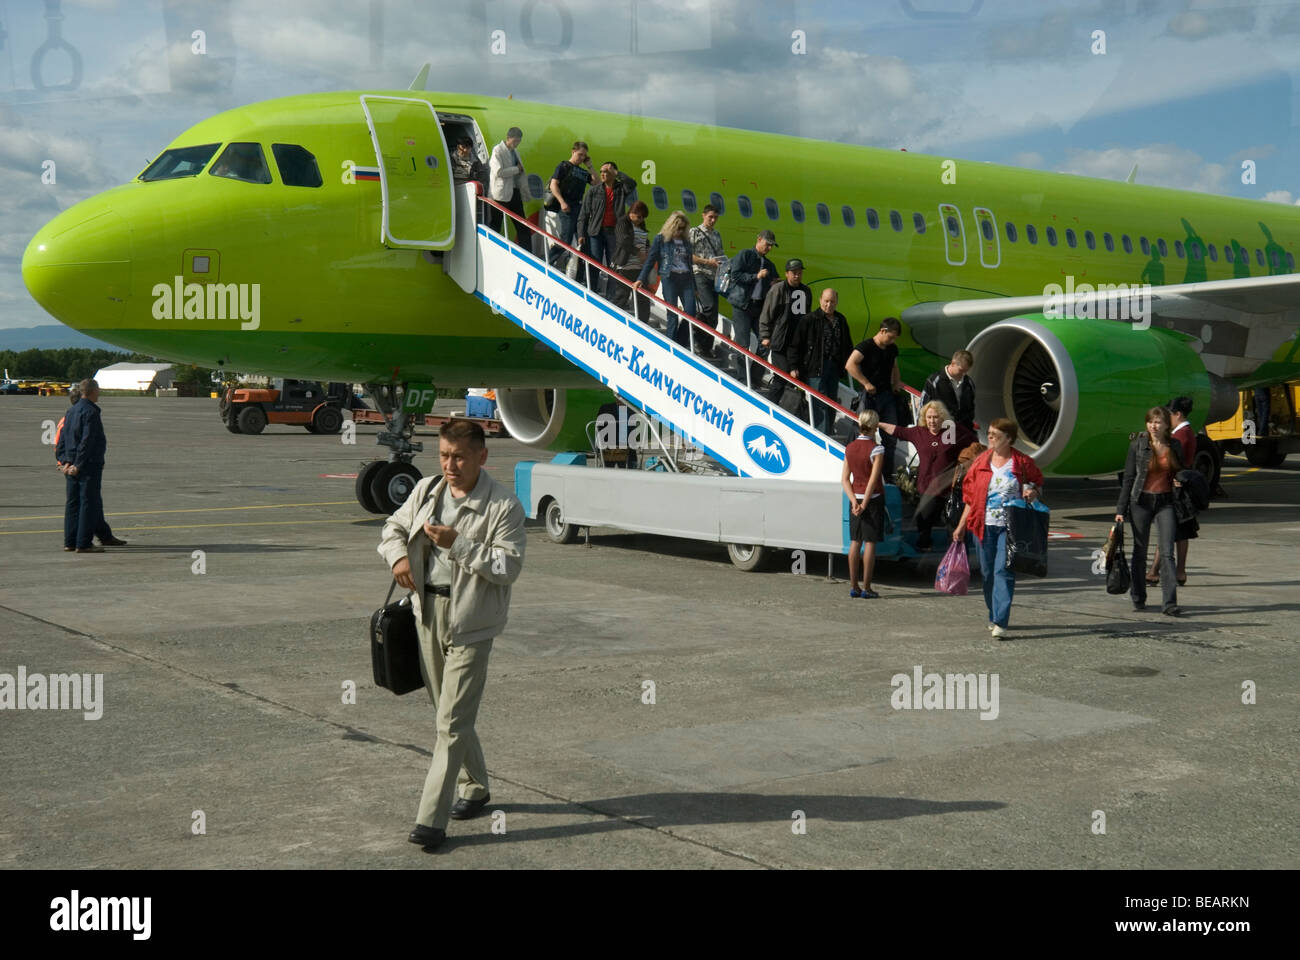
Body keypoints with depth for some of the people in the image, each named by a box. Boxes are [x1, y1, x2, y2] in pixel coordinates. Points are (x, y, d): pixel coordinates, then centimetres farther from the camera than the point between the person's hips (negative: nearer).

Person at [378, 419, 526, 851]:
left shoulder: (503, 506, -12)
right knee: (447, 711, 18)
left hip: (470, 621, -6)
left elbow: (509, 566, -17)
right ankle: (475, 787, 38)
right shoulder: (426, 491, 6)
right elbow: (394, 527, 20)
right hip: (429, 611, 7)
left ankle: (431, 819, -6)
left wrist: (458, 544, -24)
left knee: (453, 721, -8)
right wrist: (397, 555, -3)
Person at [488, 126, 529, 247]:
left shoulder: (515, 151, 17)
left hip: (514, 192, 7)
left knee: (522, 226, 3)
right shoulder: (498, 150, -7)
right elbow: (498, 172, -19)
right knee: (495, 225, 0)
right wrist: (516, 169, -12)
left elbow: (521, 173, 24)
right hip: (501, 194, -7)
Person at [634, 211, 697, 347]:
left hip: (686, 279, 4)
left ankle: (680, 344, 10)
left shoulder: (686, 240, 14)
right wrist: (641, 279, -7)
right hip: (669, 279, -4)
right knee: (673, 314, -4)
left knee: (691, 312, -4)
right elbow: (650, 259, 2)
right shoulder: (661, 239, 2)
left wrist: (694, 287, 19)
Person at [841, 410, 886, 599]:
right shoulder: (876, 449, -13)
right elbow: (873, 480, -17)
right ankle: (866, 588, -1)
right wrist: (864, 504, -14)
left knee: (855, 541, 10)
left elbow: (845, 479, 1)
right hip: (873, 498, -5)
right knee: (870, 542, -2)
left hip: (856, 498, 5)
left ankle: (853, 586, 12)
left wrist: (854, 501, -5)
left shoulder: (849, 448, 4)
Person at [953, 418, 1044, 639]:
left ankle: (1000, 623, -16)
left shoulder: (1022, 463, -1)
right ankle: (994, 615, 27)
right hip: (984, 525, 3)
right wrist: (961, 526, 8)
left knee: (1003, 571, -13)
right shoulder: (981, 461, 6)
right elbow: (971, 496, 10)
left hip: (1010, 526, -3)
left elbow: (1038, 482, 15)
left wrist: (1033, 492, -10)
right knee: (987, 572, 9)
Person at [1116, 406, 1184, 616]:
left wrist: (1178, 482, -5)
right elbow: (1128, 478, -1)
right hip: (1141, 501, -1)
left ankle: (1170, 603, -11)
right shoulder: (1137, 445, -3)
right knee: (1140, 551, 9)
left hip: (1165, 502, 1)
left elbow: (1178, 473, 20)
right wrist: (1120, 509, -3)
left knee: (1167, 553, -9)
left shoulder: (1174, 447, 4)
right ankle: (1138, 598, 24)